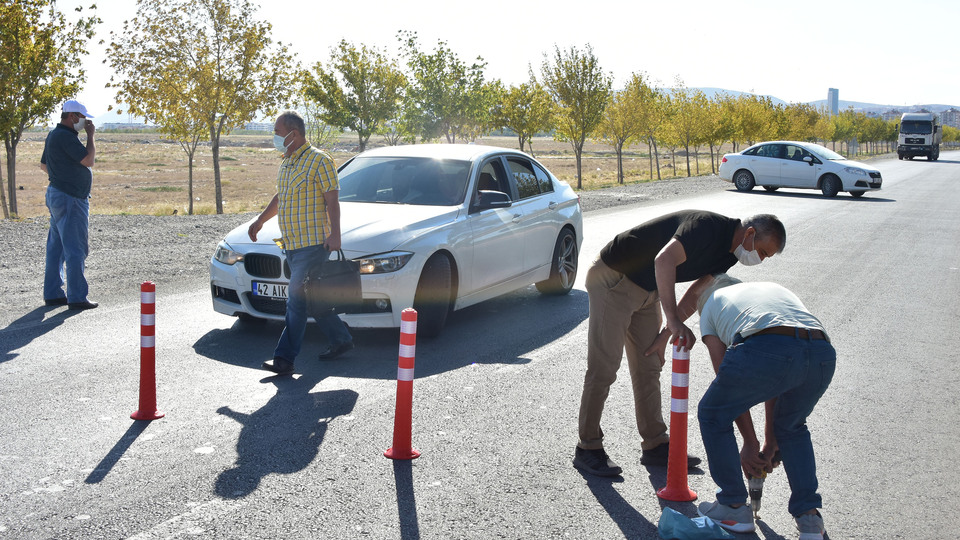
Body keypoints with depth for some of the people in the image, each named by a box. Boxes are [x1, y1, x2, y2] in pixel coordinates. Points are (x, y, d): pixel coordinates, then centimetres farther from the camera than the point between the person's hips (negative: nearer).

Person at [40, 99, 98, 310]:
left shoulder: (53, 135, 16)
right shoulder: (66, 136, -17)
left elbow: (44, 165, 25)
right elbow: (88, 160, -21)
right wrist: (90, 136, -12)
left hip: (56, 195, 11)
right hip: (70, 200, -11)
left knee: (56, 247, 13)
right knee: (75, 249, -7)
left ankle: (52, 293, 19)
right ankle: (77, 297, -5)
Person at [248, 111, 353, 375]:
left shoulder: (319, 160, -9)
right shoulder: (286, 163, 17)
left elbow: (332, 200, -13)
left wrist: (334, 234, -22)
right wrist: (260, 220, 23)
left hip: (314, 243, -9)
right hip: (291, 244, 9)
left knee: (297, 297, -12)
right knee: (311, 297, 13)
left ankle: (285, 358, -11)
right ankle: (340, 339, 27)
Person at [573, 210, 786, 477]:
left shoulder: (728, 252, 4)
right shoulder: (707, 226, -26)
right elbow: (664, 260, -40)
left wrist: (666, 334, 7)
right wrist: (673, 320, -44)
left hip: (648, 290, 9)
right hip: (613, 279, -9)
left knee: (648, 367, 11)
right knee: (604, 366, -7)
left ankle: (656, 446, 20)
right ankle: (588, 448, 3)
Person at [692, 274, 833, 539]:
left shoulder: (711, 303, 31)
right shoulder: (775, 289, 43)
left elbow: (730, 384, 24)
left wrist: (751, 443, 31)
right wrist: (770, 442, 43)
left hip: (763, 352, -5)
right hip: (822, 355, 5)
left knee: (713, 415, 23)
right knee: (791, 427, 34)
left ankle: (734, 508, 29)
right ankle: (809, 516, 27)